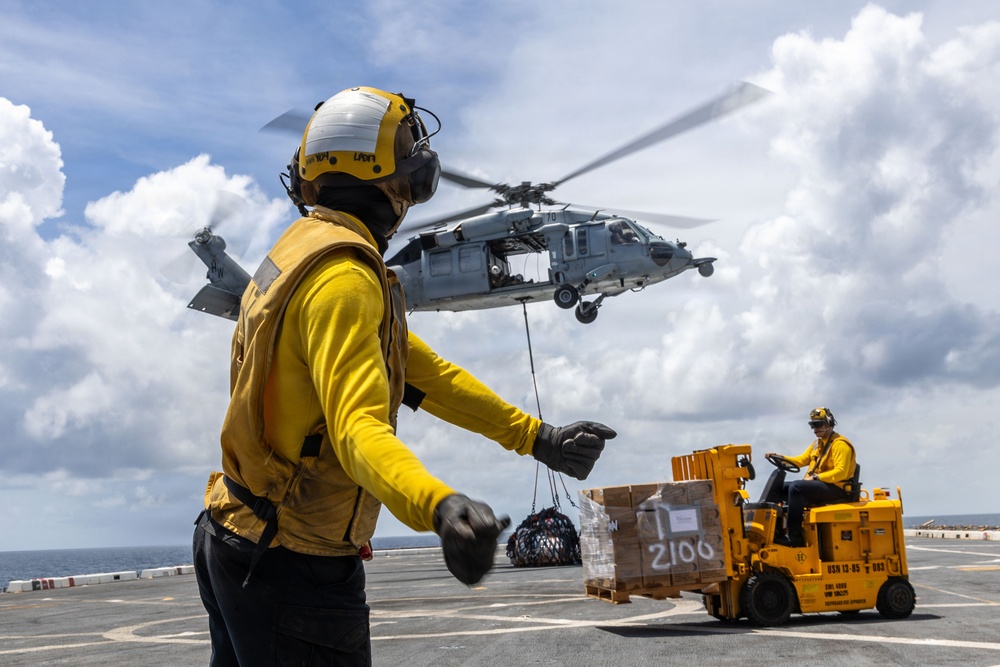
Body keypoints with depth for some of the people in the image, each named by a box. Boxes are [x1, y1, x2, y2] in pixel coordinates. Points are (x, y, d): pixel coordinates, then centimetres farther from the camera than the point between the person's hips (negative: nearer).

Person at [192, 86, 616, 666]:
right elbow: (360, 429, -35)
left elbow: (422, 371, 11)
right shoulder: (342, 279, -22)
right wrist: (440, 508, -54)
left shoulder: (302, 250, 10)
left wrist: (536, 436, 12)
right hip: (296, 567, -10)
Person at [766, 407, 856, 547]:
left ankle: (794, 537, -33)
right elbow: (801, 460, 18)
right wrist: (780, 457, 4)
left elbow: (840, 472, -20)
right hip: (817, 485, 10)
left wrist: (816, 477, -21)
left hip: (835, 489, -10)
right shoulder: (817, 443, 20)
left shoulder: (840, 444, -10)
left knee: (796, 487, -30)